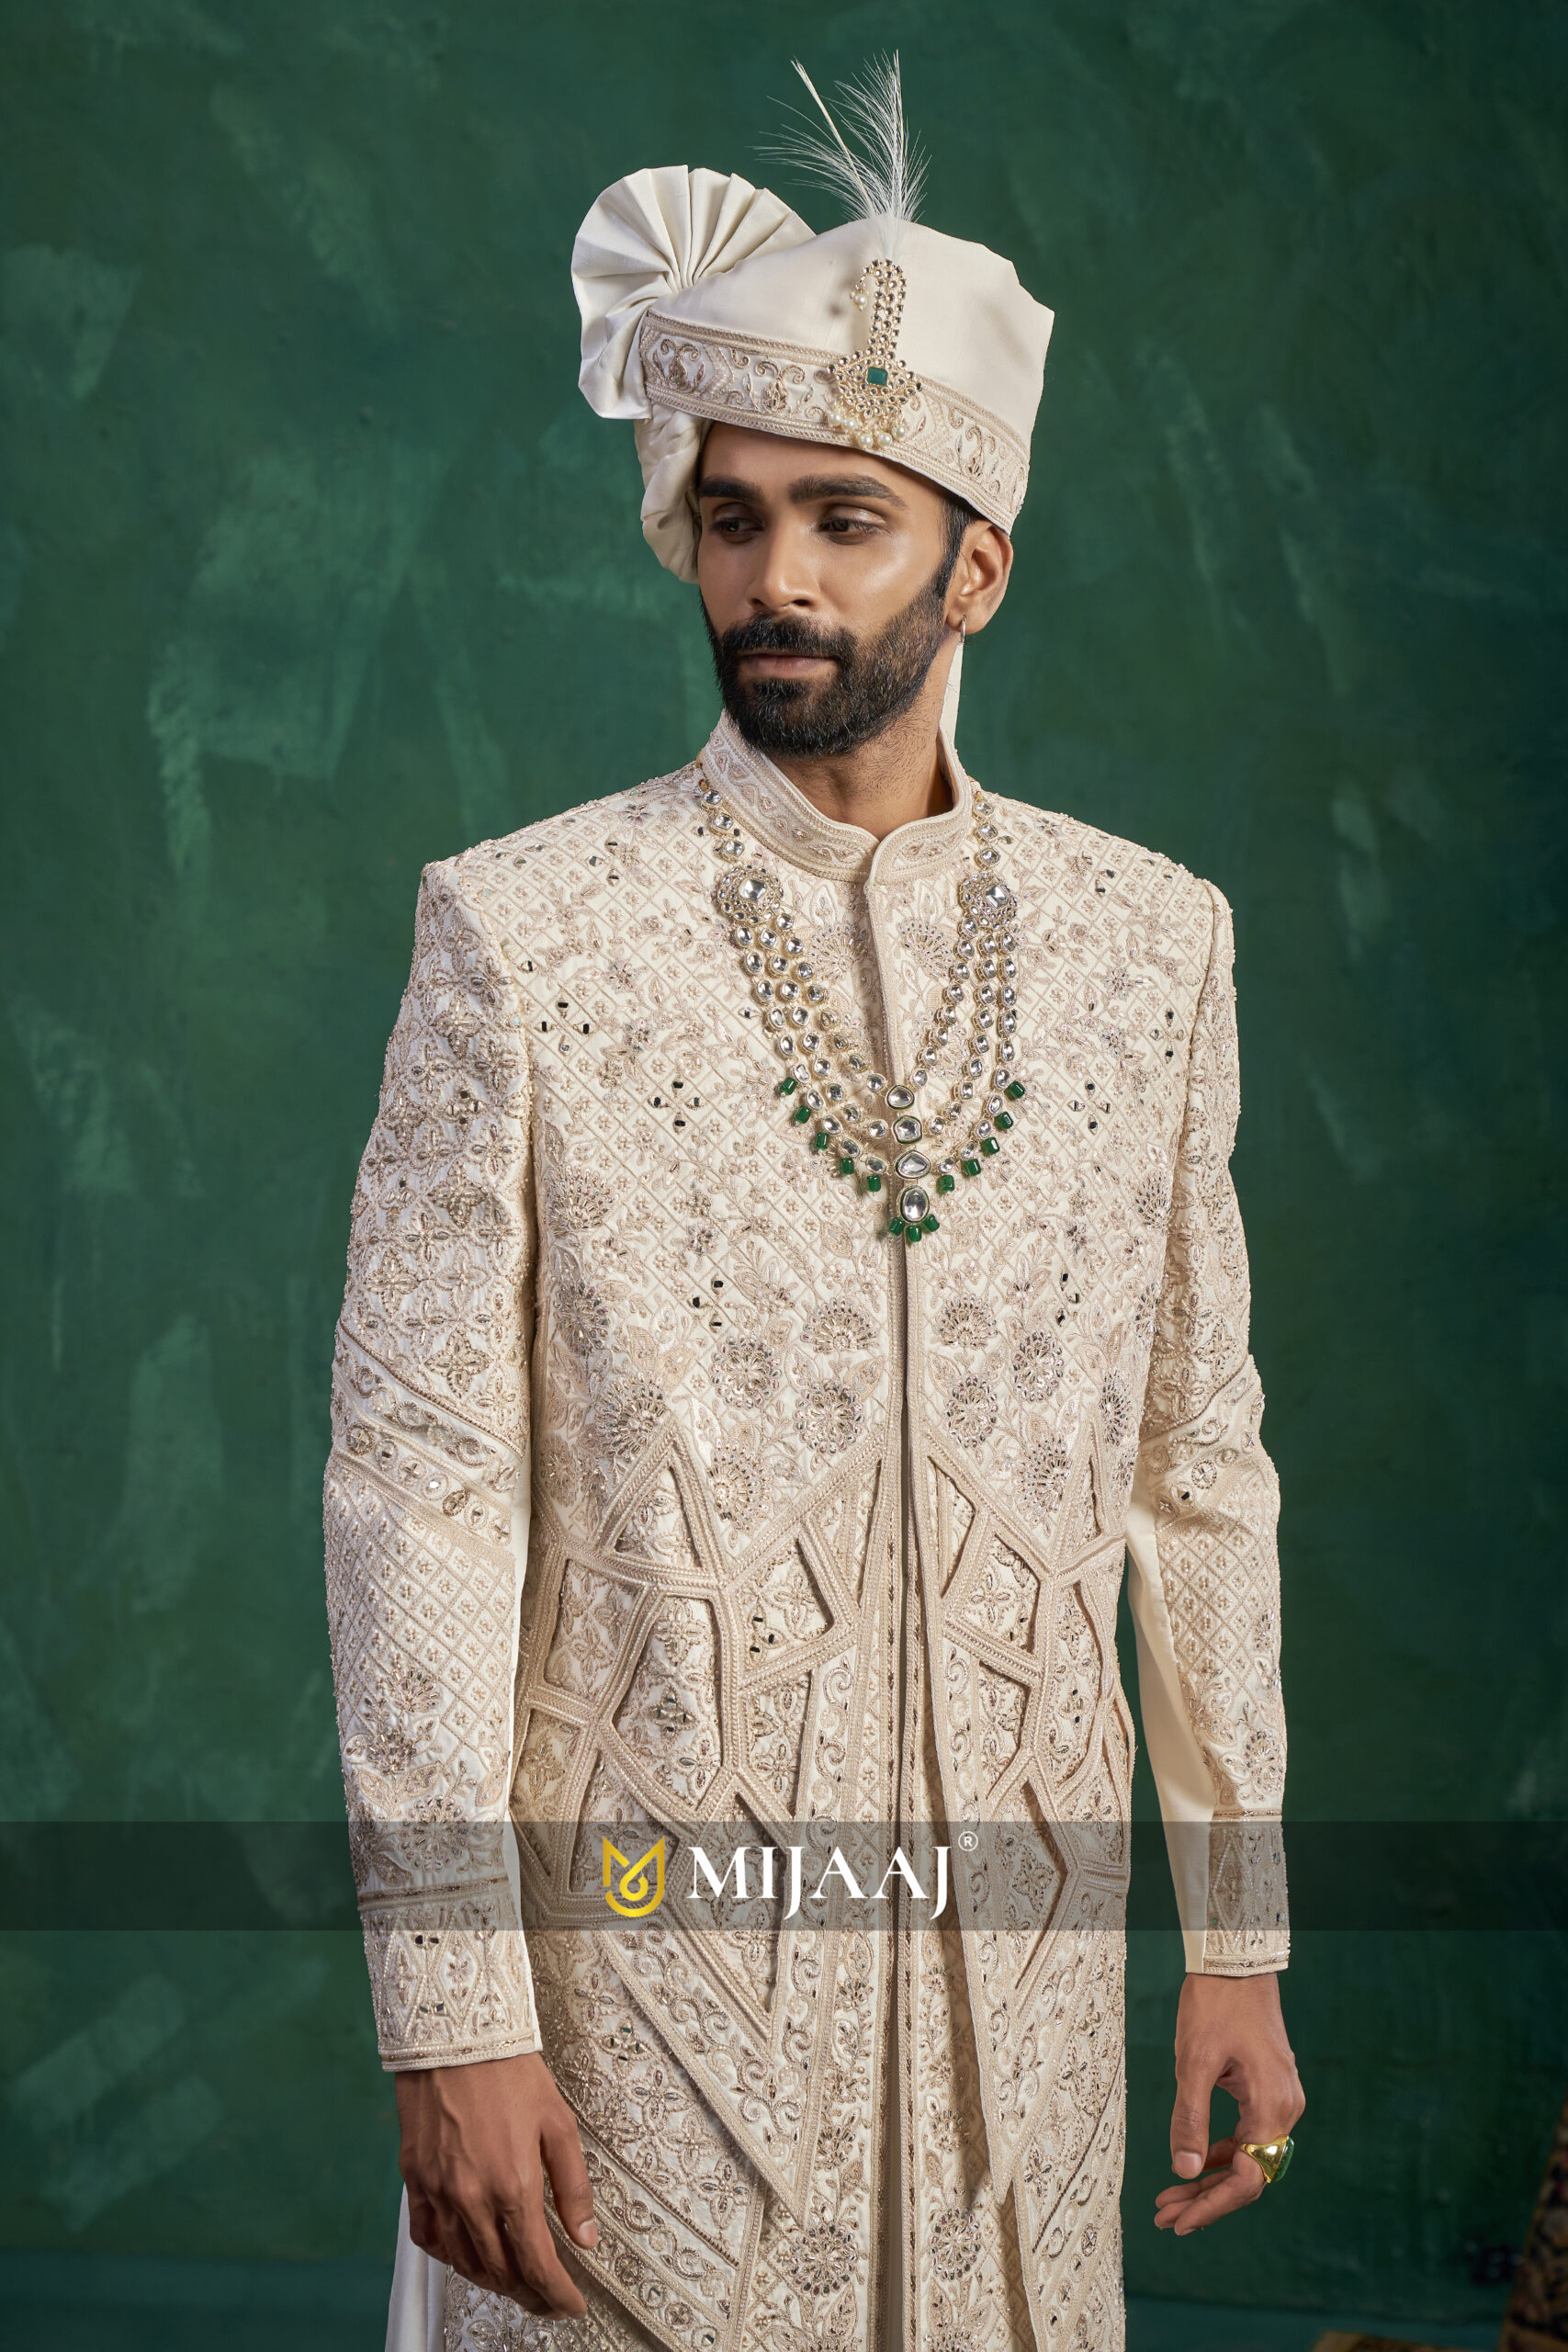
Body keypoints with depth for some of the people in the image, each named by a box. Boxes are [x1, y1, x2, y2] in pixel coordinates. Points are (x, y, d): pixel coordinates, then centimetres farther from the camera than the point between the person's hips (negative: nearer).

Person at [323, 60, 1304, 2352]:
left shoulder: (1150, 937, 3)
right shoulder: (522, 936, -7)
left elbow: (1203, 1459, 8)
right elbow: (420, 1482, -8)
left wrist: (1239, 1934, 8)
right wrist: (453, 2015, -11)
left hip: (1020, 1942, 3)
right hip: (641, 1946, -3)